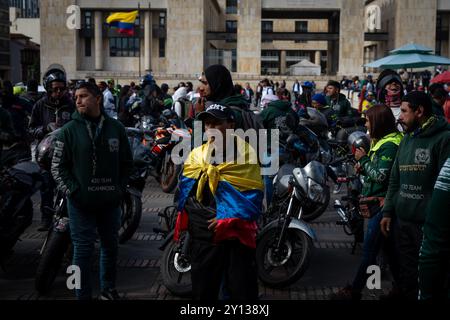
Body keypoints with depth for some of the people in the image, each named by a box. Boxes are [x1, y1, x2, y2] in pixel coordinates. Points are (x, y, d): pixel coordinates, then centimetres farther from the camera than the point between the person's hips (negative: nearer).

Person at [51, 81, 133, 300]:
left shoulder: (115, 128, 4)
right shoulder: (70, 130, -3)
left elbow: (126, 162, 11)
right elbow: (58, 166, -2)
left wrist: (120, 188, 2)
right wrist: (72, 191, -12)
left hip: (110, 201, 3)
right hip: (81, 202, -3)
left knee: (110, 246, 14)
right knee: (83, 249, 1)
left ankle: (108, 289, 32)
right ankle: (83, 295, 13)